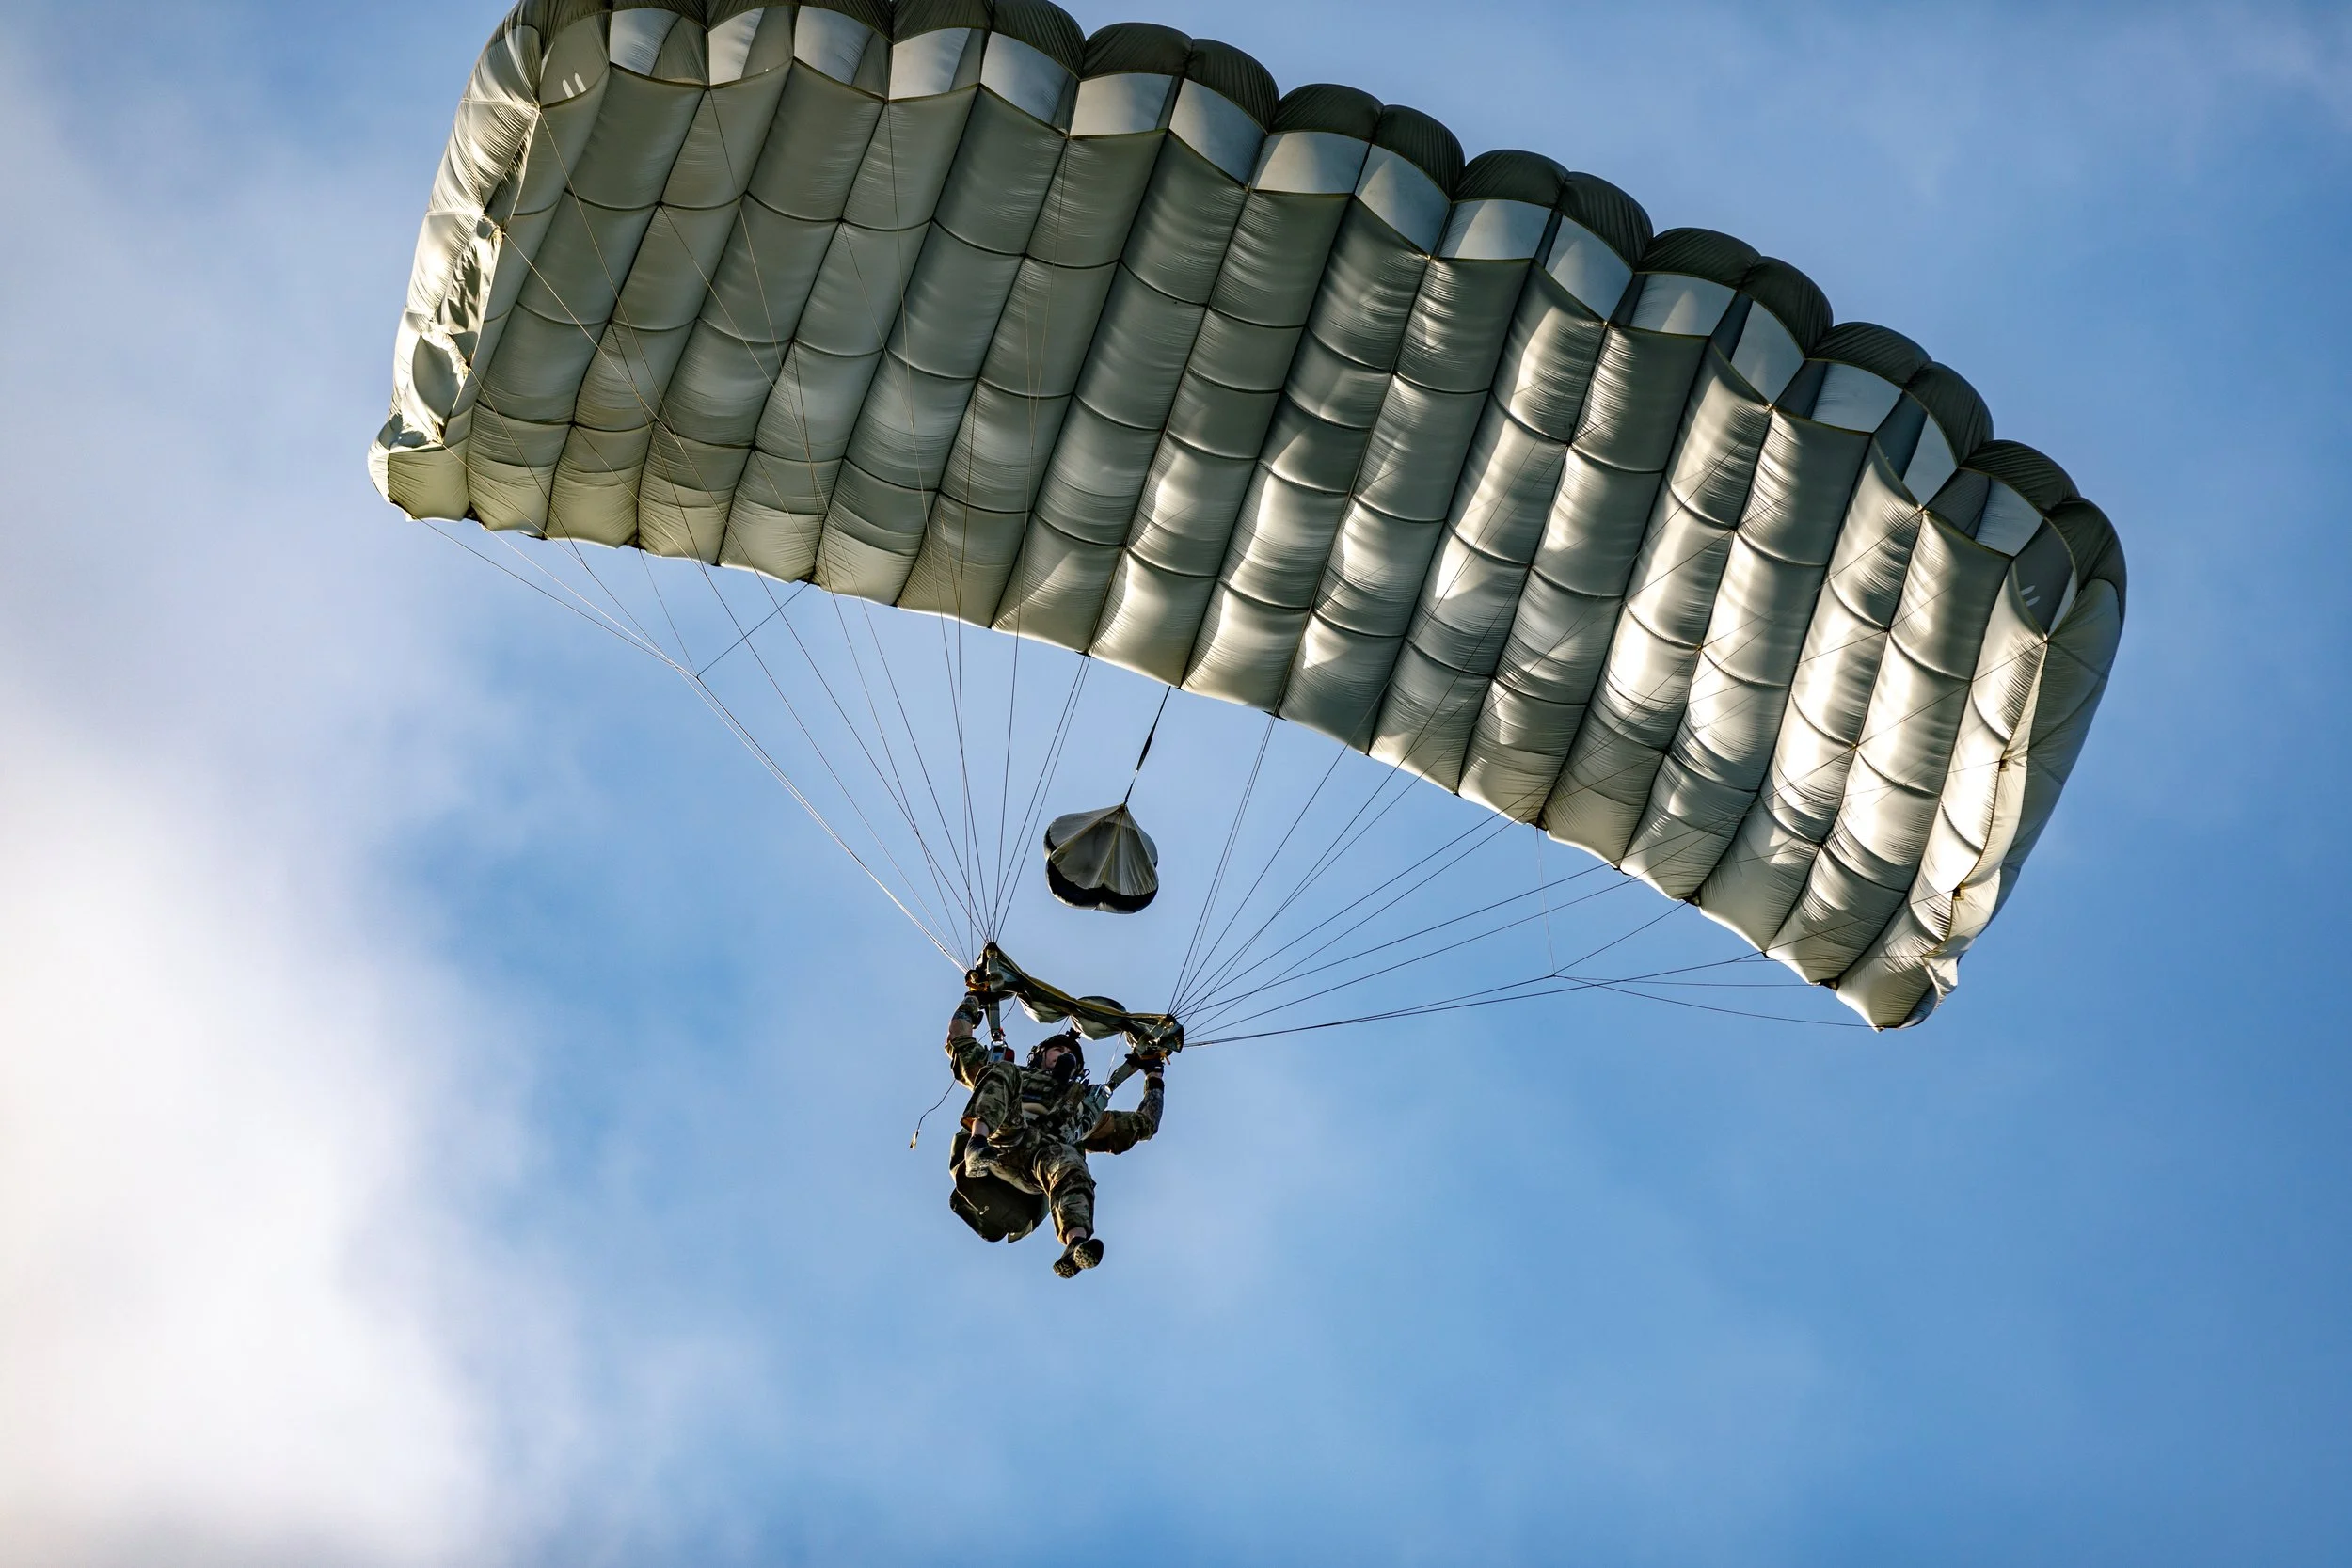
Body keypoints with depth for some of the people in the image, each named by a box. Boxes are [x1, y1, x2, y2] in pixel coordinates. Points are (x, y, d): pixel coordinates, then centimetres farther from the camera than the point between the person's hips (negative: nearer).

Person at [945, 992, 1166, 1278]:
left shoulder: (1086, 1108, 46)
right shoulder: (1010, 1073, 43)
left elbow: (1144, 1124, 46)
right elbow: (960, 1042, 43)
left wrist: (1155, 1076, 47)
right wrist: (973, 1000, 50)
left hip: (1045, 1149, 1)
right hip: (1002, 1135, 0)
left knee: (1070, 1165, -38)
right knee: (1000, 1071, -25)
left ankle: (1076, 1244, -68)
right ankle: (978, 1143, -53)